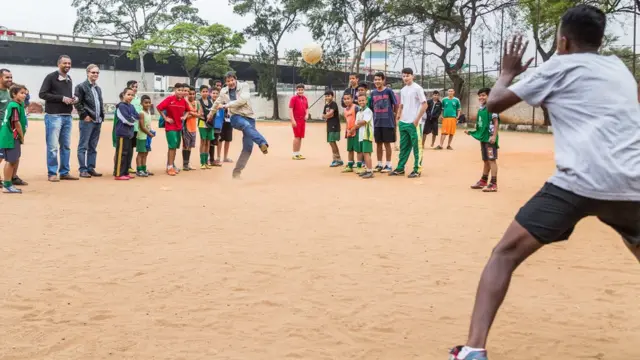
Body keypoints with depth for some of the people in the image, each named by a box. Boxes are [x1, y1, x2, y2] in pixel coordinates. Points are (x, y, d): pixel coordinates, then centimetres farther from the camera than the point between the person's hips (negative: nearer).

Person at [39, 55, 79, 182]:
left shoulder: (69, 79, 15)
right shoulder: (51, 77, -6)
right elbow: (42, 94, -12)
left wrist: (74, 98, 2)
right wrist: (61, 98, -17)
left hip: (67, 116, 7)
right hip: (53, 116, -7)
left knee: (66, 146, 10)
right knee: (52, 146, -4)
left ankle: (64, 172, 17)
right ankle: (52, 173, 2)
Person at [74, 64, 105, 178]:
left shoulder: (98, 88, 19)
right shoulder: (81, 86, -4)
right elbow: (77, 103, -11)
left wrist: (102, 116, 9)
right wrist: (85, 115, -15)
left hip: (97, 121, 7)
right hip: (87, 121, -7)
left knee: (93, 147, 10)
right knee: (83, 146, -3)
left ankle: (91, 168, 14)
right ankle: (83, 170, -2)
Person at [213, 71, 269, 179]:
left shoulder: (244, 86, 0)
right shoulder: (224, 91, 10)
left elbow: (243, 100, -18)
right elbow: (217, 103, 29)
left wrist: (227, 105, -15)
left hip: (249, 117, 0)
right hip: (236, 117, 0)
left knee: (248, 147, -7)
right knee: (246, 125, -38)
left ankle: (237, 171, 5)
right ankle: (263, 143, -61)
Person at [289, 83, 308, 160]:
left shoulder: (305, 98, 13)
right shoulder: (294, 98, -7)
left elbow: (307, 108, 22)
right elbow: (290, 109, -12)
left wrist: (307, 114, 2)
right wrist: (292, 120, -19)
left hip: (303, 120, 7)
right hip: (296, 121, -7)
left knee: (301, 137, 10)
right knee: (297, 137, -7)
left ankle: (298, 153, 18)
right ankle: (295, 154, -1)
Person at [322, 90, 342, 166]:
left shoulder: (333, 104, -10)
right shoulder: (326, 105, 15)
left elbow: (330, 113, -21)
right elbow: (323, 116, 12)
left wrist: (326, 115, -1)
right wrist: (327, 116, -9)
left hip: (334, 126, -9)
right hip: (329, 126, 9)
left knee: (332, 142, -11)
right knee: (332, 142, 10)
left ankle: (335, 159, -5)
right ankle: (339, 160, 16)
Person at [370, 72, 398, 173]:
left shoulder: (389, 91, -6)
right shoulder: (373, 93, 6)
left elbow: (396, 105, -1)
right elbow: (371, 107, 13)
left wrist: (394, 115, 3)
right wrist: (376, 116, 7)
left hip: (388, 122, -4)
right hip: (377, 122, 4)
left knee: (387, 143, 1)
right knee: (378, 143, 9)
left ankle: (388, 165, 9)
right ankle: (379, 164, 17)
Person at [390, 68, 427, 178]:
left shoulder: (417, 88, -8)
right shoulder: (403, 90, 13)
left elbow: (424, 105, -11)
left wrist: (417, 119, -14)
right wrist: (398, 117, 10)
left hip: (413, 123, -7)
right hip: (403, 122, 7)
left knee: (416, 147, -1)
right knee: (404, 146, 13)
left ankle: (417, 170, 4)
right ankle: (400, 168, 19)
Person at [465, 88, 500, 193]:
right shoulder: (480, 109, 14)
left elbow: (496, 122, -15)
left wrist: (494, 136, -22)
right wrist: (471, 132, 14)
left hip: (490, 138, -9)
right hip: (483, 138, 9)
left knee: (492, 160, -9)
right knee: (486, 160, 18)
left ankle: (493, 184, -9)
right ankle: (483, 181, 27)